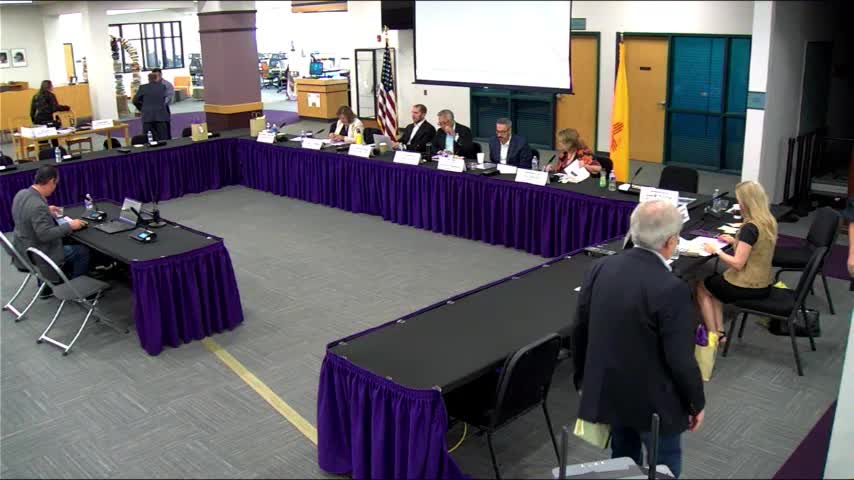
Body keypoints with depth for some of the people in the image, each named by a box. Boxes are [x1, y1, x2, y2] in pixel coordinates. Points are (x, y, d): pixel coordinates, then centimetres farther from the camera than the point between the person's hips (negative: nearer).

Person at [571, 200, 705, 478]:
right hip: (653, 401, -5)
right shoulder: (672, 289, -25)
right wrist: (696, 403, -3)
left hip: (607, 390, 6)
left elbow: (578, 331, 2)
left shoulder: (601, 268, -7)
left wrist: (583, 379, 16)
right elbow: (681, 359, -20)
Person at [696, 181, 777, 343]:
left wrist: (716, 250, -12)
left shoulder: (750, 228, -26)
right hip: (764, 284, 8)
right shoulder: (769, 221, 0)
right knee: (714, 281, 28)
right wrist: (735, 241, 11)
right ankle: (719, 331, 21)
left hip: (747, 287, -8)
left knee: (702, 287, 17)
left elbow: (737, 264, -24)